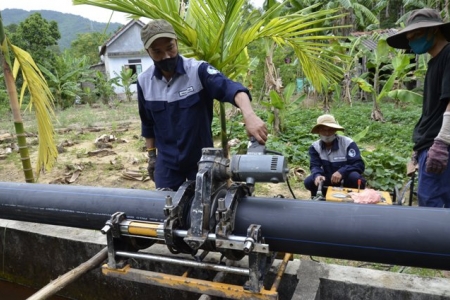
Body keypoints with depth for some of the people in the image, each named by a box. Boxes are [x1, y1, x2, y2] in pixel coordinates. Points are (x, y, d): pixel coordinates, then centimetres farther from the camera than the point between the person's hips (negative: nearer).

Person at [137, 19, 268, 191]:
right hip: (166, 162, 3)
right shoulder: (144, 81, -4)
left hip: (201, 159, -3)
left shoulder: (198, 70, -18)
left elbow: (231, 88, -35)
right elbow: (147, 123, 9)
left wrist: (249, 116, -54)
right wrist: (151, 155, 11)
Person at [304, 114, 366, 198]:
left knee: (355, 177, -35)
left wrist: (341, 172, -39)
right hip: (329, 184, 3)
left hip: (346, 182, -2)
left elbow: (359, 164, -21)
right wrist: (317, 175, -40)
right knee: (309, 182, -23)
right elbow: (314, 166, -14)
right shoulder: (315, 147, -4)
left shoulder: (348, 143, -15)